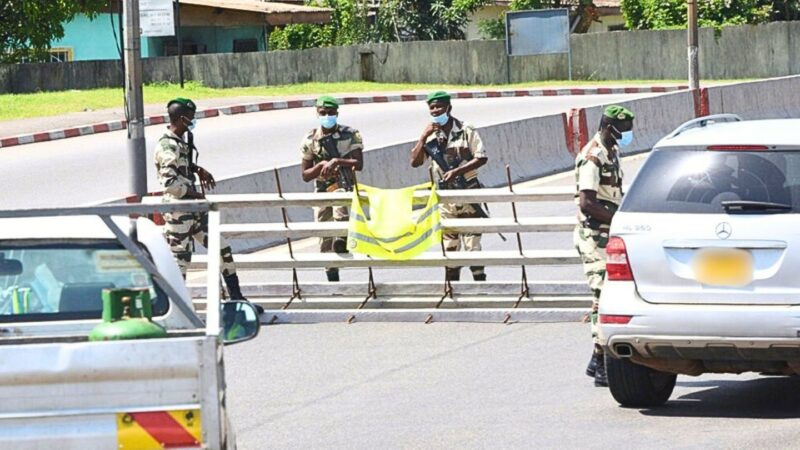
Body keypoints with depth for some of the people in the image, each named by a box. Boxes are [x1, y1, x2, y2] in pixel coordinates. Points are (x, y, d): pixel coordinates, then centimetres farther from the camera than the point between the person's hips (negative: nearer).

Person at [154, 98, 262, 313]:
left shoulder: (181, 142, 11)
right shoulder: (167, 147, -19)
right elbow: (170, 182, -28)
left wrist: (198, 170, 18)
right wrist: (195, 194, -17)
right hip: (178, 213, -10)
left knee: (223, 248, 8)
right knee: (179, 262, -3)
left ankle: (237, 299, 14)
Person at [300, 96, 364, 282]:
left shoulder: (350, 135, -3)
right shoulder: (310, 140, 2)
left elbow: (359, 164, -14)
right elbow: (305, 175, 5)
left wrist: (337, 161, -27)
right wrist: (321, 165, -13)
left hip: (345, 185, -3)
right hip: (322, 191, 3)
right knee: (325, 239, 0)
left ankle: (342, 238, -51)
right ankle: (332, 278, 10)